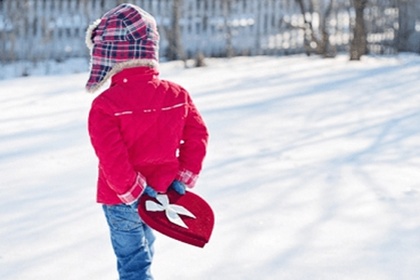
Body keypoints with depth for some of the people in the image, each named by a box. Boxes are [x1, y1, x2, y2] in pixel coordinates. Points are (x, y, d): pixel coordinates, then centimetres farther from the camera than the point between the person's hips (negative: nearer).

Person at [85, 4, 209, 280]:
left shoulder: (105, 105, -22)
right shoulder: (176, 94, -6)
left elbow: (112, 159, -26)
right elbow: (198, 135, -1)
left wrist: (133, 191, -15)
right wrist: (185, 177, 3)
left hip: (121, 201, -5)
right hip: (160, 193, 5)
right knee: (142, 252, 27)